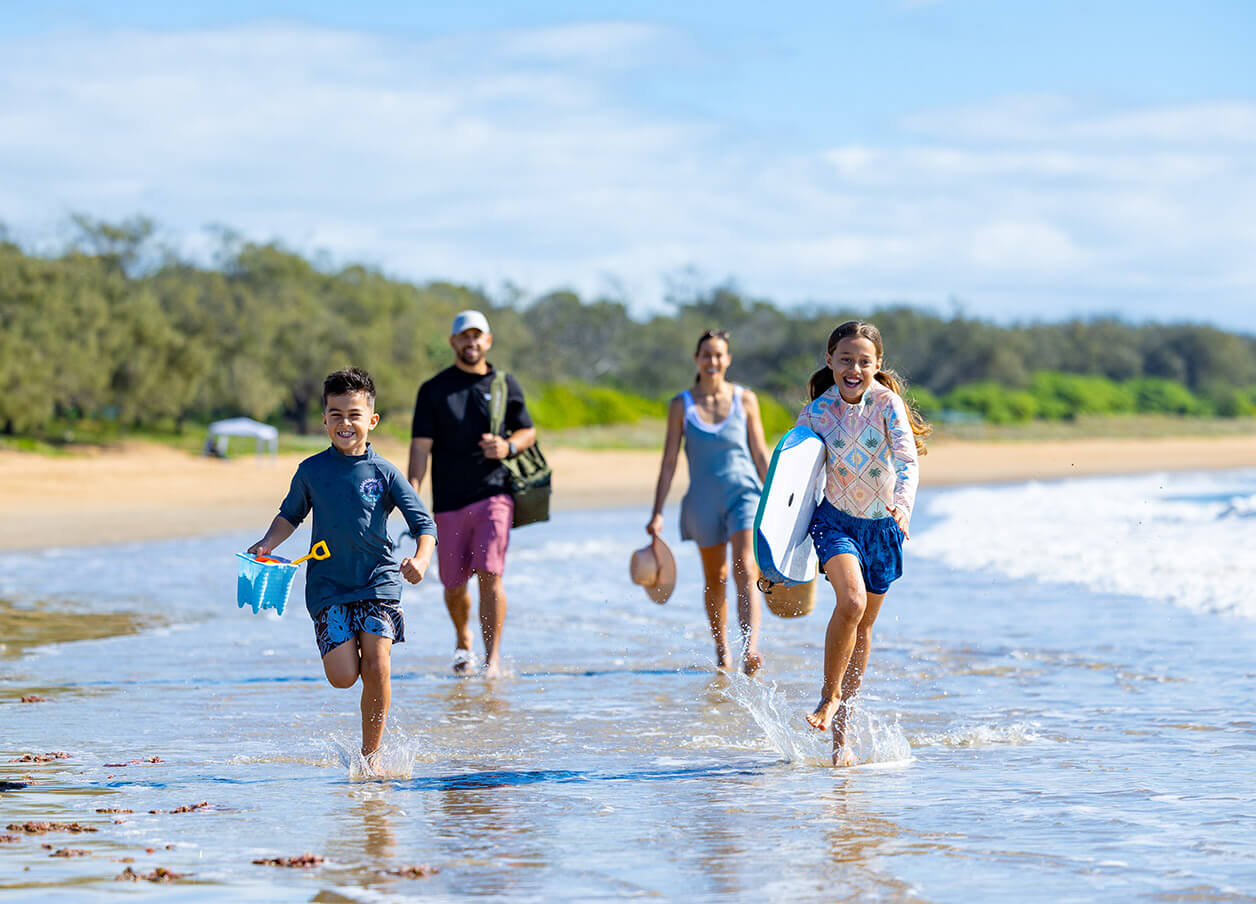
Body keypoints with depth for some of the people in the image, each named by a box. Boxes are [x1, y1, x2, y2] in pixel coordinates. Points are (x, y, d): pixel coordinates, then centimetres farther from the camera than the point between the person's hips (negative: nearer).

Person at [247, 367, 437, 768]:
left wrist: (421, 558, -22)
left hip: (378, 581, -1)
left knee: (376, 668, -12)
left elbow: (423, 522, -4)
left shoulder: (384, 472, -3)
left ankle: (370, 755, 1)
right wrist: (266, 545, 2)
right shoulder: (311, 471, 1)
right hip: (328, 584, 1)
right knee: (343, 676, -9)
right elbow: (291, 515, 18)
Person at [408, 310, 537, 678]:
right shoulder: (434, 390, 5)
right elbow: (421, 444, -1)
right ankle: (462, 641, 37)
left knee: (489, 575, -15)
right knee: (454, 584, 8)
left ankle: (493, 657, -9)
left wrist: (508, 447, -6)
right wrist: (412, 493, -14)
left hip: (493, 493, -1)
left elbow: (529, 432, 17)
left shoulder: (505, 385, 9)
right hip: (449, 501, 1)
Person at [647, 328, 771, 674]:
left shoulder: (745, 400, 3)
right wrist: (657, 513, -2)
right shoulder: (681, 405, 1)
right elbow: (669, 461, 2)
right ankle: (720, 646, 35)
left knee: (746, 570, -19)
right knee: (715, 579, 14)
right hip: (704, 500, 1)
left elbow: (760, 454, 7)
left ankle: (750, 649, -33)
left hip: (744, 493, -1)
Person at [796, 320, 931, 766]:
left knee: (863, 626, 10)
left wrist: (904, 502, -44)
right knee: (851, 601, -27)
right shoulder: (817, 413, -8)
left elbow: (908, 460, -24)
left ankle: (840, 728, 22)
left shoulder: (887, 403, -12)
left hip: (883, 524, 1)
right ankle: (829, 694, -6)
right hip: (835, 519, -1)